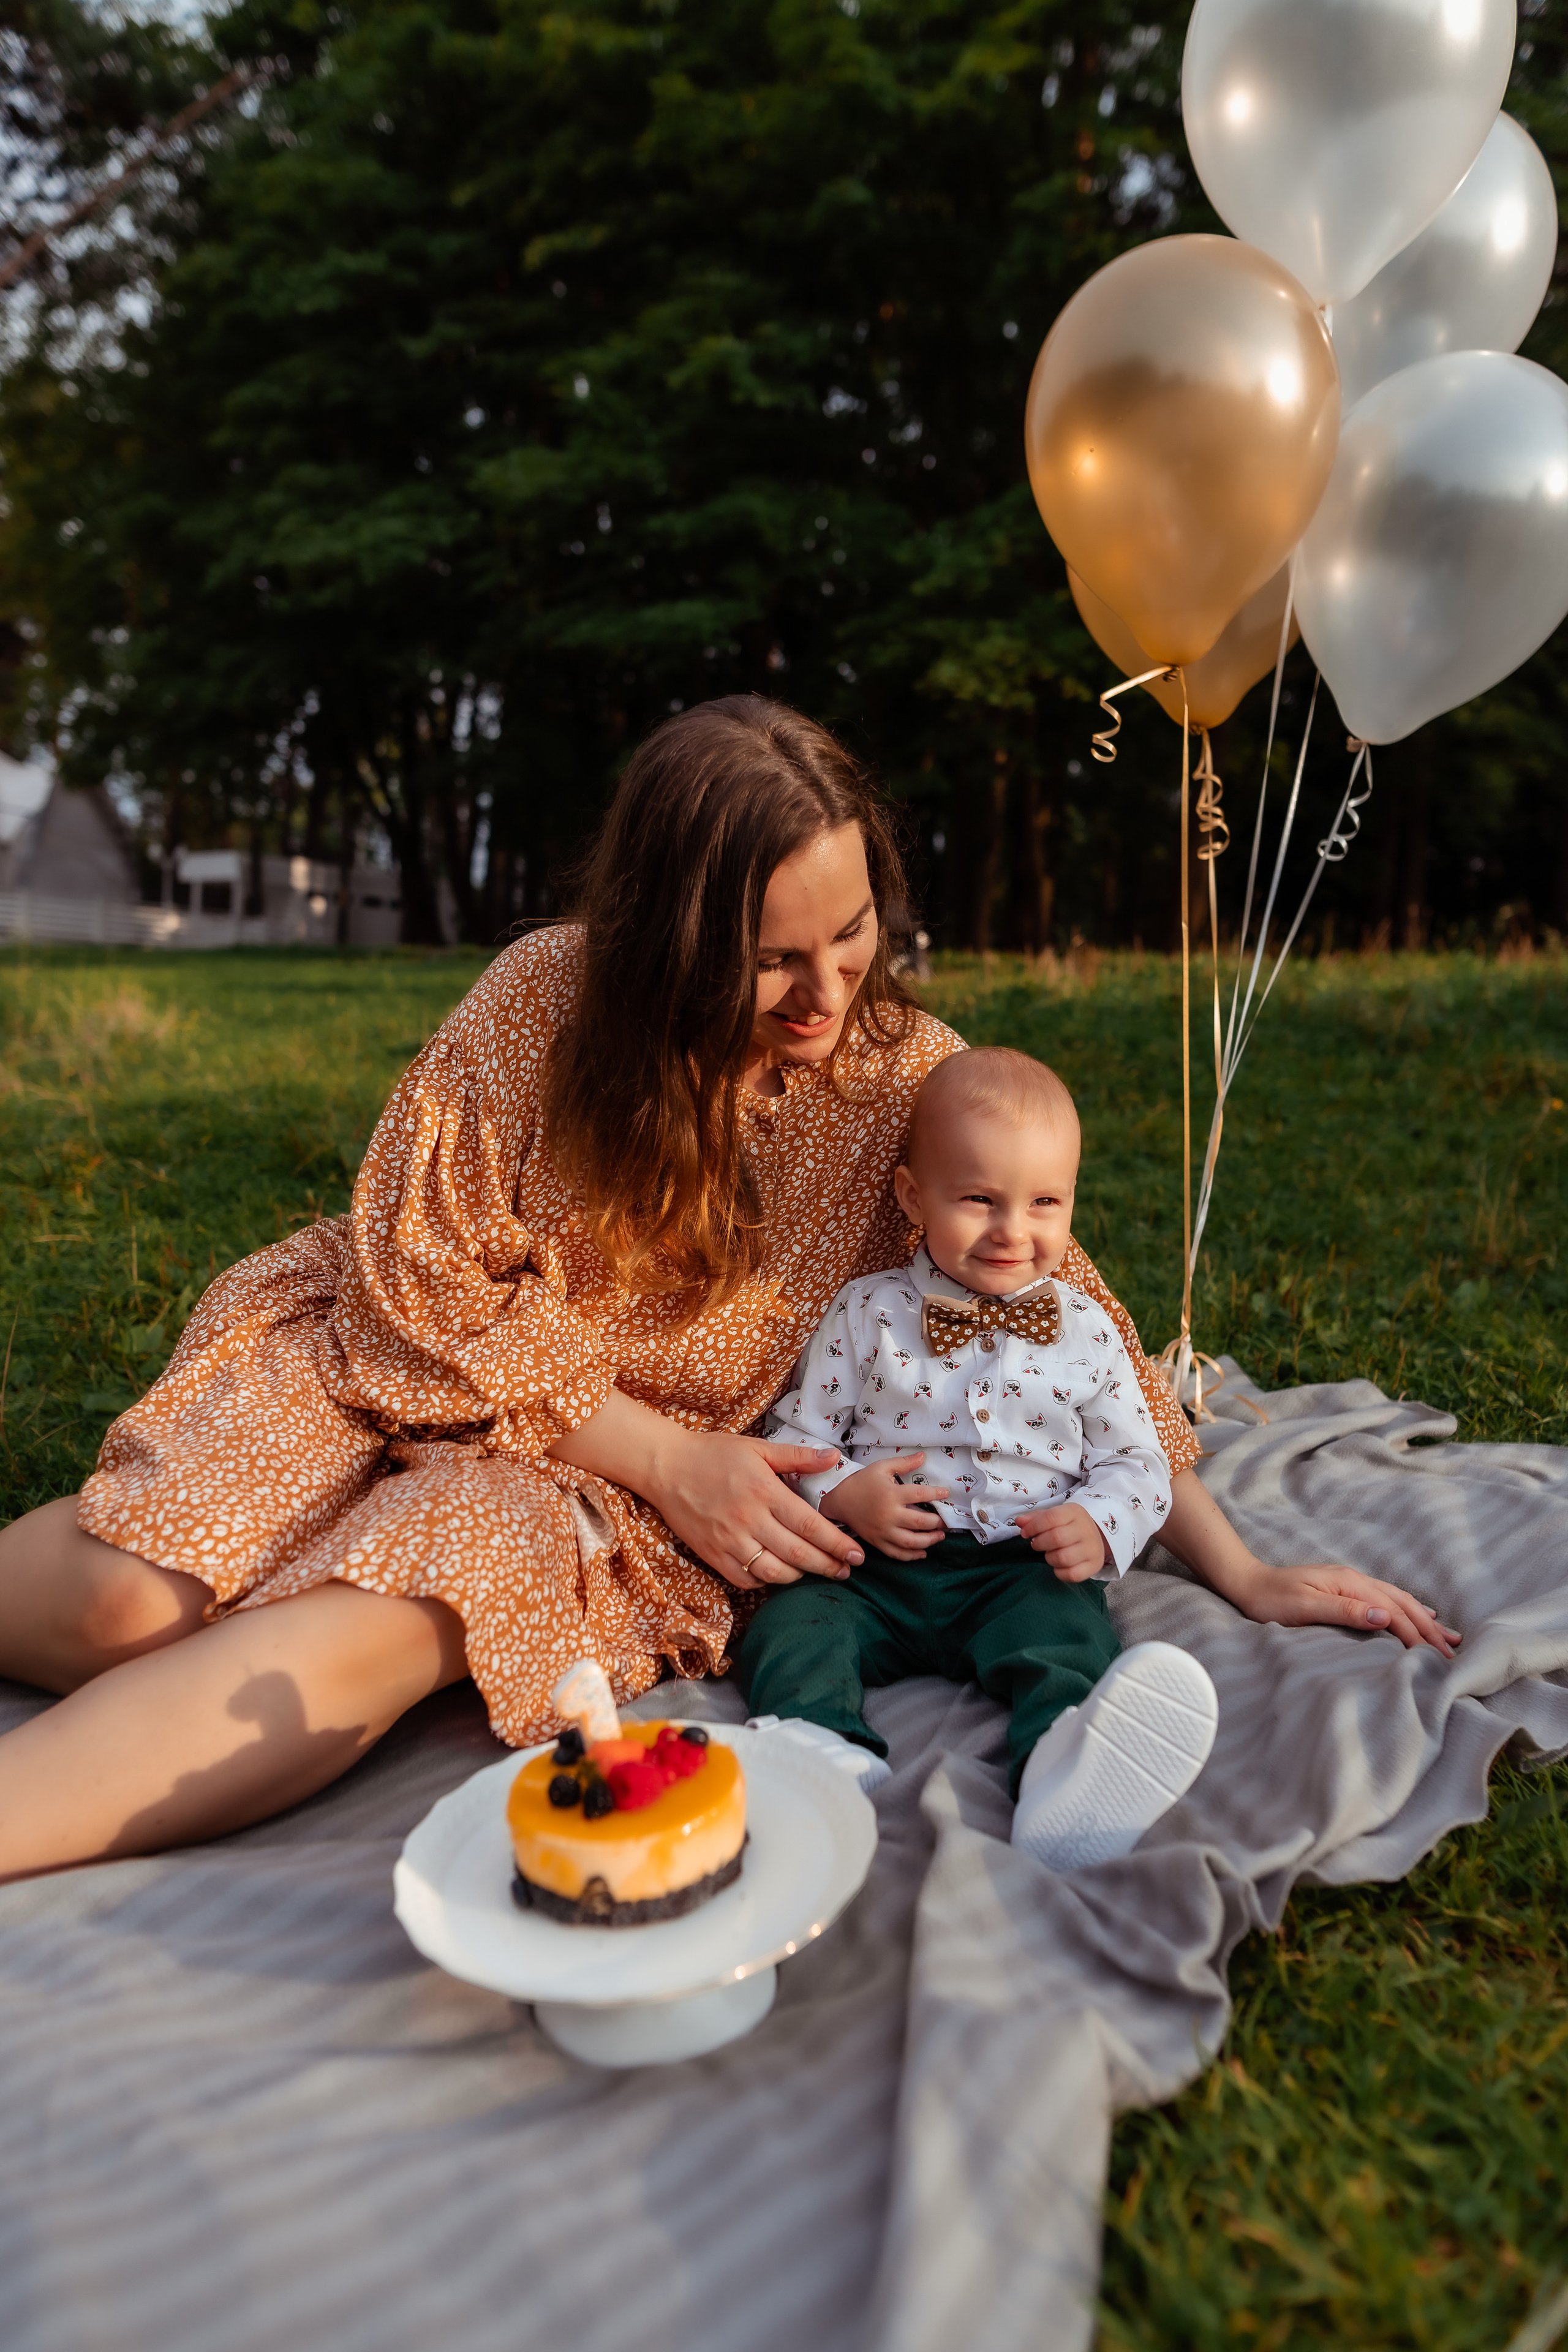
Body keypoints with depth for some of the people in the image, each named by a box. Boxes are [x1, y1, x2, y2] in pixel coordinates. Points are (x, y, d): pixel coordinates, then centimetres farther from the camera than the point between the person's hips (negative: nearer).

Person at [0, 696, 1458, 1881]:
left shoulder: (903, 1074, -9)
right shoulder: (548, 999, -15)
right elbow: (420, 1282, -11)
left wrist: (1239, 1572, -8)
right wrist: (666, 1459, -17)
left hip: (608, 1478, 0)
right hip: (410, 1368, 0)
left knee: (386, 1629, -31)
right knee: (125, 1601, -23)